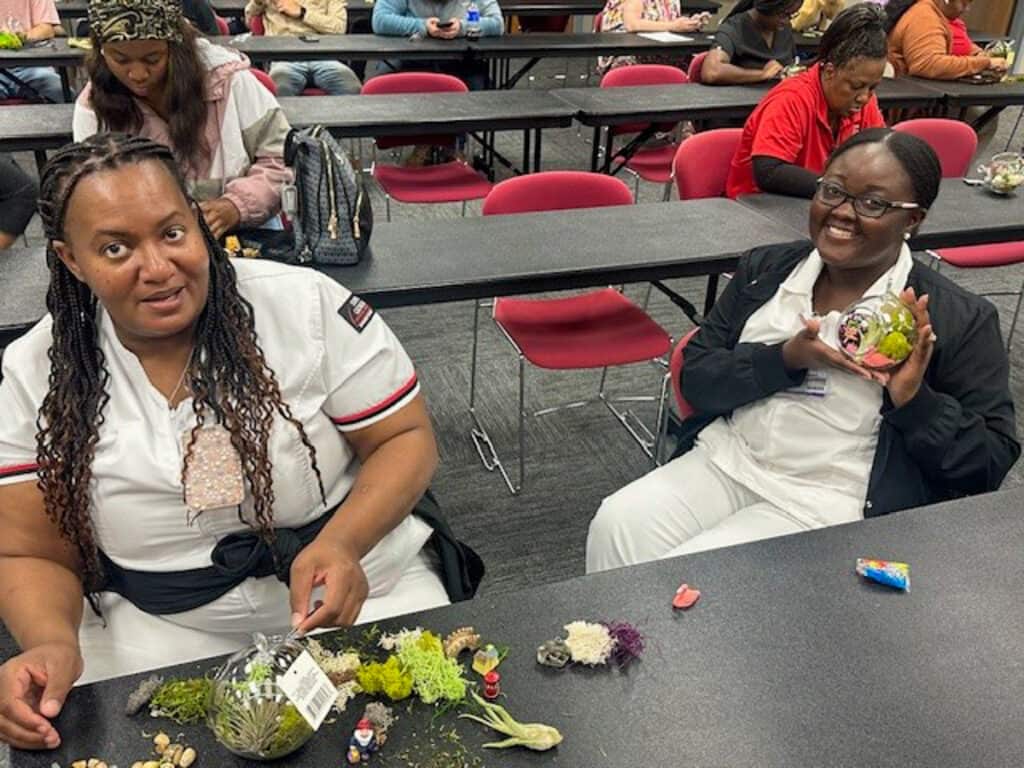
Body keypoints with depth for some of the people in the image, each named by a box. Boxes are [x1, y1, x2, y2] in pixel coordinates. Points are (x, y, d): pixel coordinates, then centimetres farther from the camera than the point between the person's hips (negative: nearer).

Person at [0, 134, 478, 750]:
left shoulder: (306, 303, -12)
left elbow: (406, 438, -6)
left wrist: (344, 544, -24)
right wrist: (52, 643, -20)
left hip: (361, 589, -1)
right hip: (163, 628, 2)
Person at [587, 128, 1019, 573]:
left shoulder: (959, 319, -4)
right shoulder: (764, 268, 6)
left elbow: (990, 463, -3)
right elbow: (695, 380, 2)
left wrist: (915, 399, -21)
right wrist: (785, 359, -16)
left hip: (832, 504, -4)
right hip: (726, 462, 4)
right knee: (617, 527, -18)